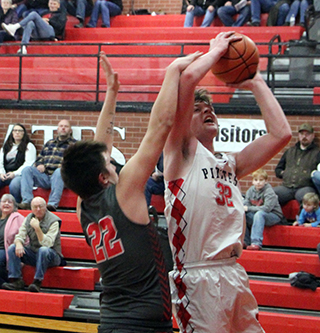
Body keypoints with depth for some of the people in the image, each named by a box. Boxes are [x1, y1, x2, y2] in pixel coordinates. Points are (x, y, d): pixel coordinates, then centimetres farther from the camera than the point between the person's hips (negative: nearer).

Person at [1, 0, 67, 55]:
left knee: (34, 14, -19)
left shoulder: (62, 13, 20)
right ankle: (23, 47, -47)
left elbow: (60, 26, 2)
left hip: (50, 32, -6)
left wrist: (48, 21, 1)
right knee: (30, 23, -28)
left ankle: (14, 28, -36)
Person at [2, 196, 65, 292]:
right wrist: (18, 244, -22)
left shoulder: (53, 222, -15)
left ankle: (37, 282, -33)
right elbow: (20, 236, 2)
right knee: (12, 248, -13)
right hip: (33, 253, 6)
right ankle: (16, 280, -16)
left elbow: (47, 244, -24)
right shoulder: (28, 219, 4)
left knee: (43, 250, -39)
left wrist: (37, 228, -32)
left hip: (51, 256, -6)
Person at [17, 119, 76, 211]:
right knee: (27, 170, -19)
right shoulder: (49, 143, 27)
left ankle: (52, 204, -47)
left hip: (60, 176, -5)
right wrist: (39, 165, 6)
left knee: (59, 172, -39)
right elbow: (39, 159, 29)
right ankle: (26, 202, -31)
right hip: (44, 176, 5)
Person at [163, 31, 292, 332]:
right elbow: (187, 78, -12)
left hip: (234, 274, 7)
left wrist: (256, 85, 18)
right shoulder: (182, 152, 1)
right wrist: (216, 50, 4)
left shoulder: (230, 163, 20)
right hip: (197, 277, -7)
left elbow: (280, 134, 12)